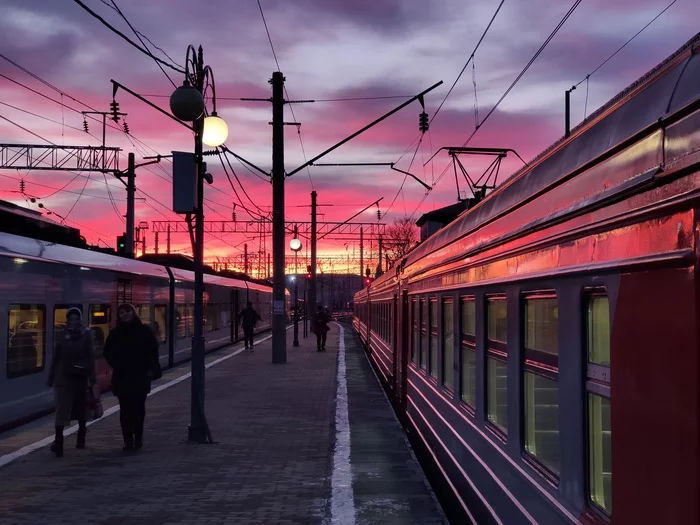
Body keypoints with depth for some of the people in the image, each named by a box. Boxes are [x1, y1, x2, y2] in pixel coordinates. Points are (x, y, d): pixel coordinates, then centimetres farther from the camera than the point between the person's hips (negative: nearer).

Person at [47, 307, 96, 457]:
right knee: (62, 410, -7)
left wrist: (92, 377, -4)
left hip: (81, 377, 0)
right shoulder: (61, 335, 3)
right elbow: (56, 357, 8)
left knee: (80, 409, 13)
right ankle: (58, 442, -12)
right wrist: (51, 377, 7)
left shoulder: (86, 334, 1)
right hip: (63, 377, 0)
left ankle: (81, 437, 31)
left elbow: (91, 357, 0)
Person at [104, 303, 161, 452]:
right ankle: (128, 440, 5)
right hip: (122, 377, 1)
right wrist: (116, 365, 0)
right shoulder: (115, 333, 4)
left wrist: (151, 369, -4)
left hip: (141, 376, -1)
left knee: (138, 407, 4)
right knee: (125, 409, 0)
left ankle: (138, 437, 18)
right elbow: (108, 352, 12)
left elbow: (153, 350, 3)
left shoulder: (144, 330, 0)